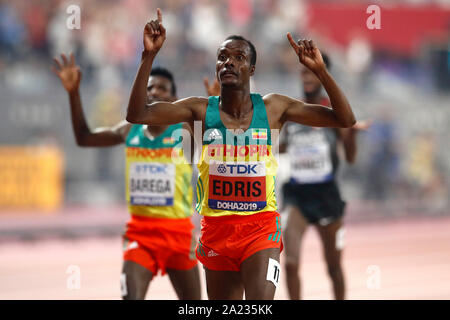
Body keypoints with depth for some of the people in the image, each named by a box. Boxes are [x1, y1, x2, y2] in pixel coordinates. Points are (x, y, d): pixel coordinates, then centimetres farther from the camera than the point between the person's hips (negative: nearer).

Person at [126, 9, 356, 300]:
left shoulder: (273, 108, -1)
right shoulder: (201, 110, -1)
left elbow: (345, 120, 0)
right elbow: (137, 115, -11)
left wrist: (320, 69, -12)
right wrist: (149, 56, -19)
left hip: (261, 229, -2)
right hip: (216, 229, 2)